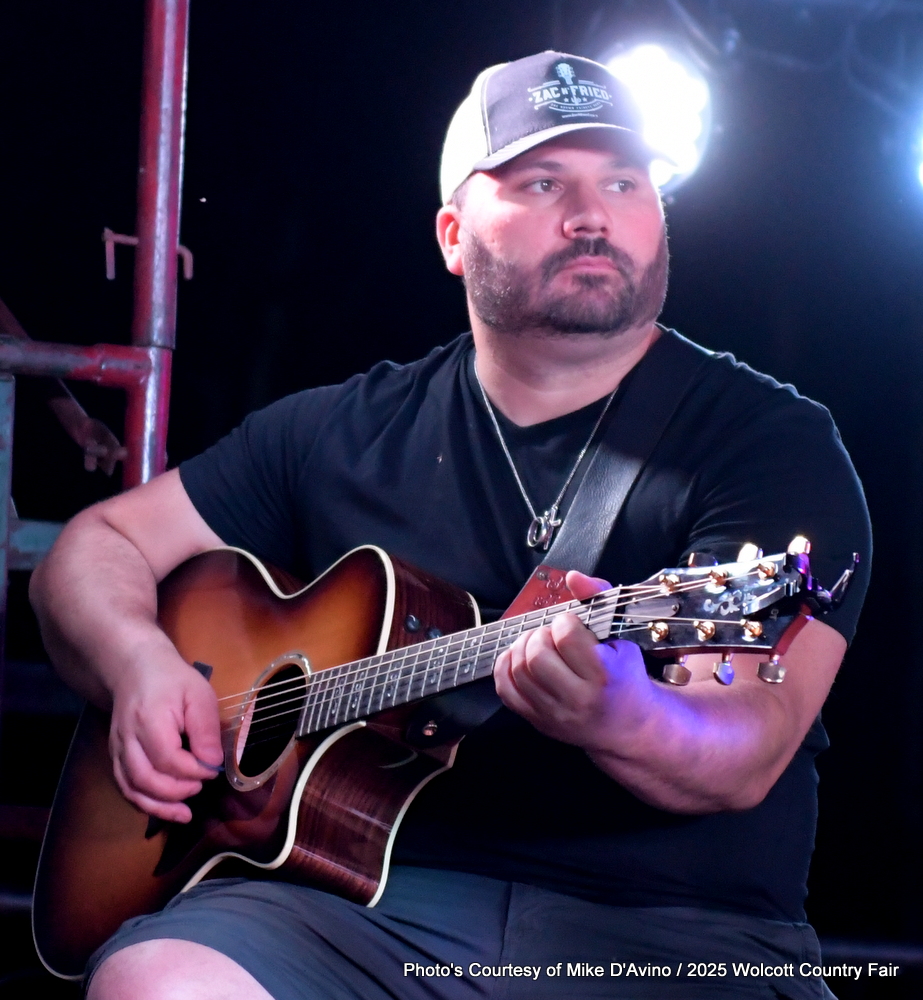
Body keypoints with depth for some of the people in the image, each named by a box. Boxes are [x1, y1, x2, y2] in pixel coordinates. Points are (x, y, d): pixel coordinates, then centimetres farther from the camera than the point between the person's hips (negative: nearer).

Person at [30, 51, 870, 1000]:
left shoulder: (773, 440, 1)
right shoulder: (347, 433, 15)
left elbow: (744, 757, -13)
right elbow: (99, 547, 22)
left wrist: (614, 716, -36)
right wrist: (141, 662, -1)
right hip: (367, 900, 2)